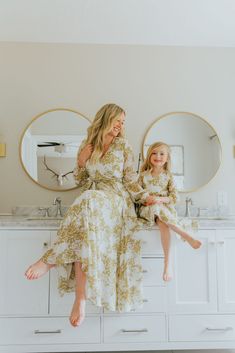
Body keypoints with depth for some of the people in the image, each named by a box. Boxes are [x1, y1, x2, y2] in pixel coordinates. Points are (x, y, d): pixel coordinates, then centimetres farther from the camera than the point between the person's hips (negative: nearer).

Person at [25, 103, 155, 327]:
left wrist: (144, 197, -4)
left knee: (89, 203, -39)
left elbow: (130, 179, 9)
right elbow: (79, 181, 19)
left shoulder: (124, 146, 9)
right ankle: (81, 297, -35)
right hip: (88, 198, 2)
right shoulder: (87, 146, 15)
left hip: (115, 199, -2)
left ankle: (51, 259, -33)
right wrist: (81, 162, 2)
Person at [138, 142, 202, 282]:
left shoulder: (168, 176, 10)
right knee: (161, 217, -38)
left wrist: (160, 199, -15)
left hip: (166, 208, 0)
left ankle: (167, 263, -31)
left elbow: (175, 197, 2)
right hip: (149, 209, 0)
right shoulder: (143, 175, 10)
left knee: (163, 224, -35)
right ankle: (186, 235, -28)